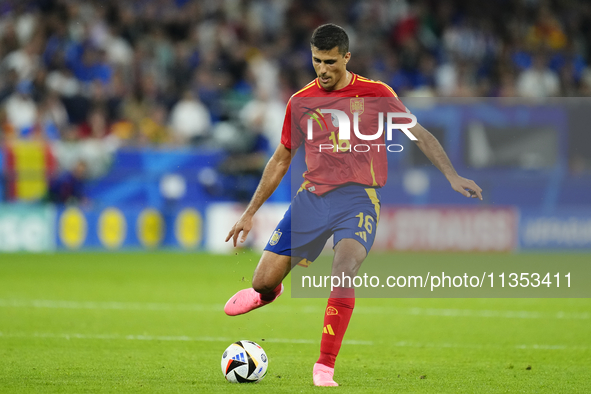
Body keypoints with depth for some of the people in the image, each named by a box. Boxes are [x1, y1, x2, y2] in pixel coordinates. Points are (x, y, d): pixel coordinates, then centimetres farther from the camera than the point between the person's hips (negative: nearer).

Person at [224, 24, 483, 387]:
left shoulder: (375, 94, -2)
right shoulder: (301, 101, 6)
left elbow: (419, 133, -2)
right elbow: (281, 159, 17)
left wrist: (452, 176, -15)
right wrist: (250, 213, 17)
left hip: (357, 197, -3)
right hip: (312, 195, 3)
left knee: (344, 272, -29)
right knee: (264, 281, -3)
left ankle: (325, 367, -21)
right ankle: (267, 293, 38)